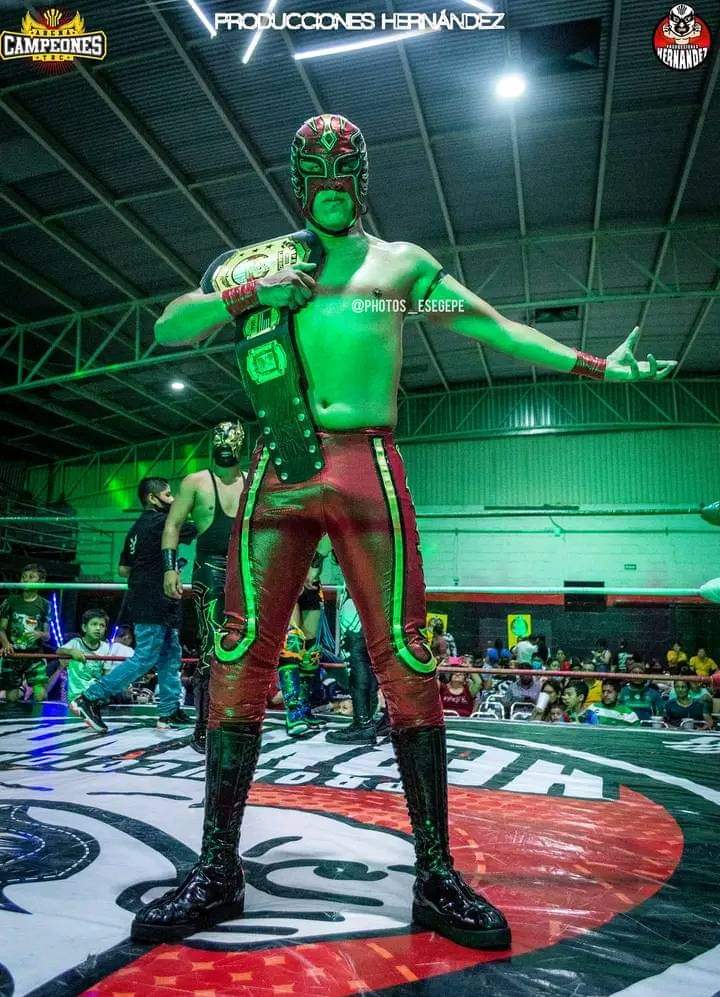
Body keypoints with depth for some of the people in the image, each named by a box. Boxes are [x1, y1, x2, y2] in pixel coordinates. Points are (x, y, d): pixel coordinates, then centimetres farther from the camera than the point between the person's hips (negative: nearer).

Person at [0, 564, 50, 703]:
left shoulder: (44, 604, 2)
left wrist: (40, 634, -19)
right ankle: (20, 689, 30)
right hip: (12, 655, 1)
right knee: (11, 698, 2)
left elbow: (47, 635, 4)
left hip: (35, 655, -1)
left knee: (40, 696, -14)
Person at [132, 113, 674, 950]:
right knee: (241, 655, -4)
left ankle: (436, 876, 6)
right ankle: (217, 872, 8)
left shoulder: (400, 260, 19)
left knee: (405, 659, -6)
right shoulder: (259, 260, 20)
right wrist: (245, 295, -3)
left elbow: (495, 327, 20)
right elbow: (167, 328, 13)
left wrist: (595, 365, 17)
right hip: (278, 468, 1)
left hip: (369, 467, -1)